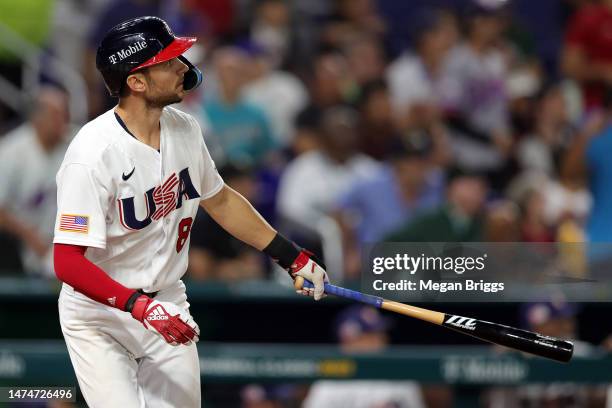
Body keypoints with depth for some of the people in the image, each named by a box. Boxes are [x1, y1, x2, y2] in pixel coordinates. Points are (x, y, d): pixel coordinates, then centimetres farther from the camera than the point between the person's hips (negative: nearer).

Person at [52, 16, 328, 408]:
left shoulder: (184, 129, -2)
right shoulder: (93, 154, -25)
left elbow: (220, 201, 16)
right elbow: (68, 262, -28)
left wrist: (293, 258, 16)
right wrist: (141, 306, -36)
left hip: (167, 304, 6)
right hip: (100, 320, -6)